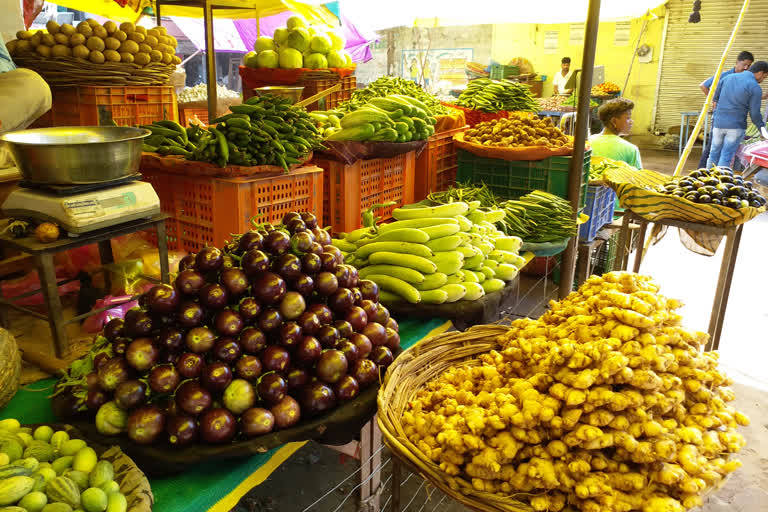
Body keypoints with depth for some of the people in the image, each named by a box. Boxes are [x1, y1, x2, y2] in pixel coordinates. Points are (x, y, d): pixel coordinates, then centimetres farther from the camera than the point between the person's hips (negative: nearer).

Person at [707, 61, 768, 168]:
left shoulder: (728, 77, 9)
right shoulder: (755, 88, -6)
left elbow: (715, 98, 17)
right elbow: (755, 113, -7)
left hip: (718, 123, 5)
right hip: (736, 126, -5)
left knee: (714, 154, 12)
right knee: (726, 156, -2)